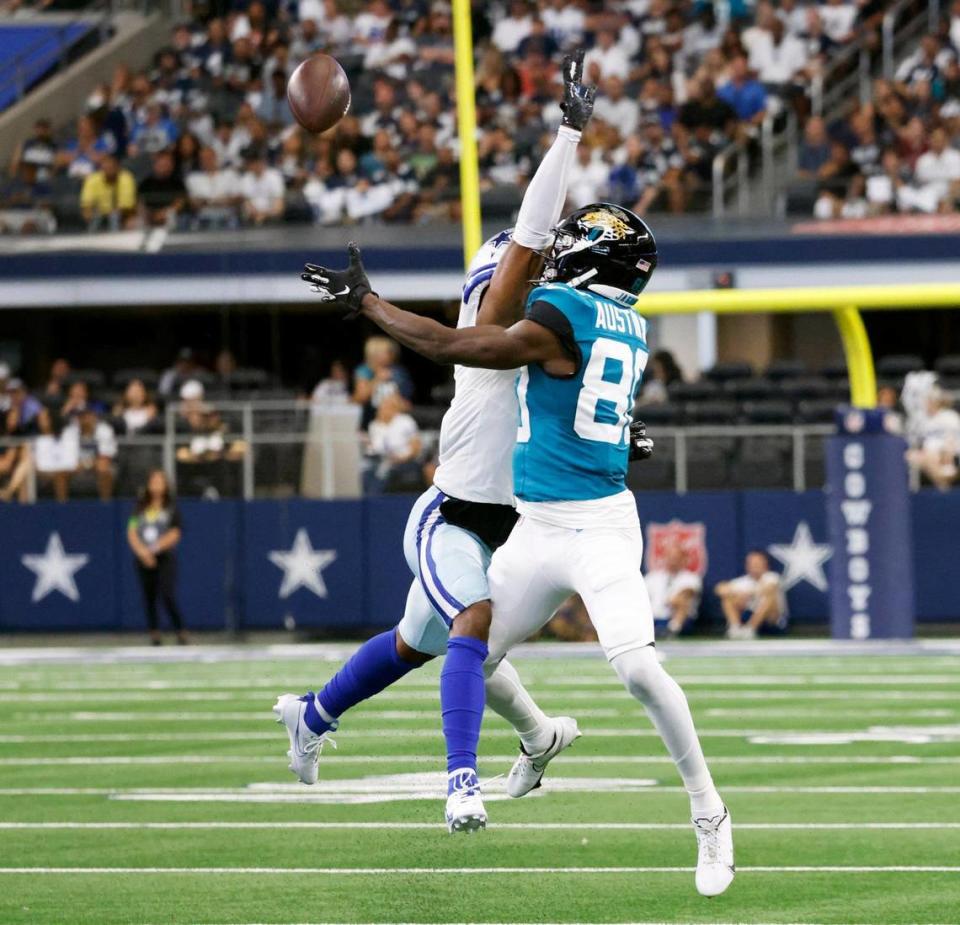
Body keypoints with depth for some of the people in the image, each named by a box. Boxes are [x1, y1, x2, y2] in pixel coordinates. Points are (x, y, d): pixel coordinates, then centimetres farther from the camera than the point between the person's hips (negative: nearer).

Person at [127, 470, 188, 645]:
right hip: (144, 560, 3)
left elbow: (175, 534, -4)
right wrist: (142, 551, -12)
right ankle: (155, 635, 9)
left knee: (167, 596, -16)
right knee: (149, 598, 2)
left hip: (165, 558, -3)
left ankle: (181, 633, -11)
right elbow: (132, 532, 5)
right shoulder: (140, 508, 10)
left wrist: (154, 548, -13)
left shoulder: (171, 508, 3)